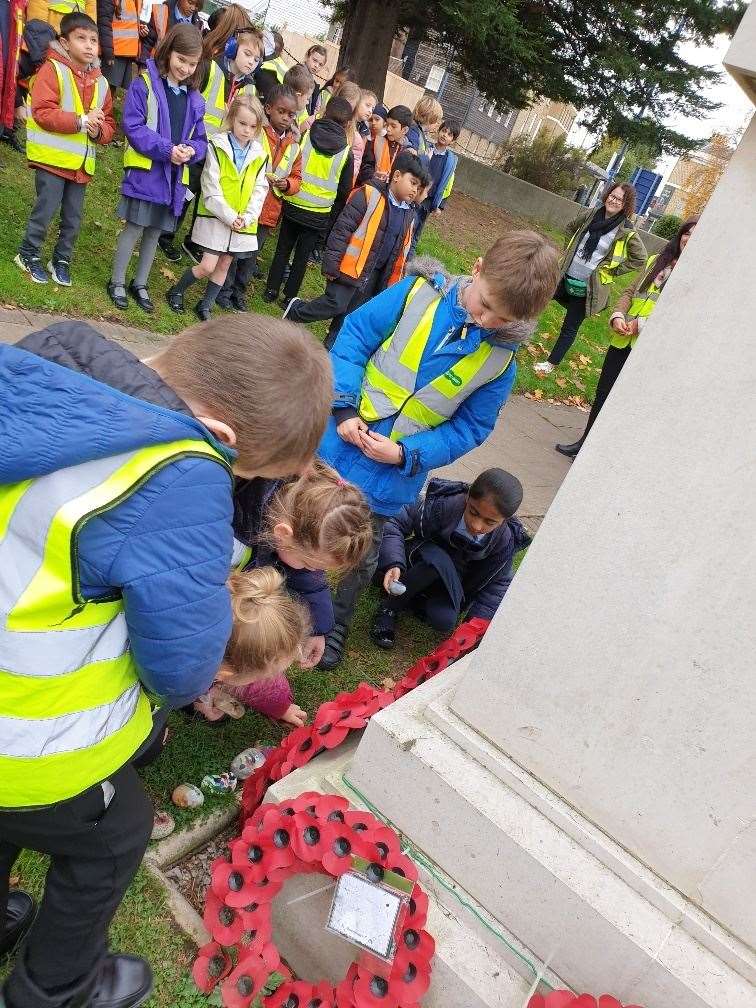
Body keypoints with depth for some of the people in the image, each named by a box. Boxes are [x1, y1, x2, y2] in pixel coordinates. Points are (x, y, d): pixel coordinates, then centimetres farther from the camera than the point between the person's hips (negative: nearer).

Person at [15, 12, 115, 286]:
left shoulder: (100, 82, 12)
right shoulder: (52, 70, -7)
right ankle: (28, 254, 15)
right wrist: (80, 120, -22)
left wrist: (99, 129, -10)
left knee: (73, 218, 9)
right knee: (46, 209, -4)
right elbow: (42, 112, -16)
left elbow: (109, 124, 13)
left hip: (82, 163, 6)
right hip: (52, 159, -5)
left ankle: (62, 259, 27)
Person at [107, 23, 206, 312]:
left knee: (155, 232, 14)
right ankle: (117, 282, 15)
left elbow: (200, 139, 11)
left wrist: (191, 151, -13)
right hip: (145, 171, -5)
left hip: (174, 176, 5)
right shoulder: (144, 84, -7)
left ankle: (140, 284, 28)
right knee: (134, 228, -1)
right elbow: (133, 126, -14)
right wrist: (167, 149, -23)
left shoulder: (195, 100, 10)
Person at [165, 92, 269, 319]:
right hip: (216, 218, -4)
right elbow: (211, 190, -12)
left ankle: (205, 305, 26)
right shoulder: (217, 146, -8)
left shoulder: (260, 155, 3)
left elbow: (259, 190, 4)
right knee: (207, 265, -6)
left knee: (224, 265, 11)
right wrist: (229, 217, -18)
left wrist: (246, 218, -10)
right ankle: (176, 292, 18)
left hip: (243, 222, 4)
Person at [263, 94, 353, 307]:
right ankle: (289, 296, 14)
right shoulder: (346, 152, -4)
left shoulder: (305, 135, -5)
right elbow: (345, 190, 2)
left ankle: (271, 290, 17)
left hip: (293, 205, 1)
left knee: (283, 249, 14)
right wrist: (335, 216, 12)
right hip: (320, 215, -1)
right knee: (302, 256, 10)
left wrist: (284, 188, 12)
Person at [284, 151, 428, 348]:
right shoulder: (369, 195, -12)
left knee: (352, 315, 10)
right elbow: (341, 230, -14)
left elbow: (401, 253, 14)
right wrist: (331, 265, -17)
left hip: (374, 276, 6)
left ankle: (330, 350, 24)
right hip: (351, 268, -6)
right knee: (336, 305, -7)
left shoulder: (409, 214, 8)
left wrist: (393, 285, 13)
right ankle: (294, 311, 17)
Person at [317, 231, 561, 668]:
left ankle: (337, 623, 42)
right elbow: (355, 333, -7)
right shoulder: (418, 292, -13)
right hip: (339, 438, 1)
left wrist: (406, 454, -18)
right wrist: (344, 407, -16)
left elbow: (469, 429, -6)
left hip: (388, 477, 0)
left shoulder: (501, 360, -12)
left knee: (362, 556, 17)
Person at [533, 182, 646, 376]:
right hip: (565, 276, 4)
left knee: (570, 328, 5)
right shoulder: (591, 215, 0)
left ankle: (553, 362, 20)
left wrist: (612, 271, -6)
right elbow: (573, 229, 20)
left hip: (587, 287, -4)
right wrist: (569, 253, 10)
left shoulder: (626, 232, -12)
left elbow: (639, 258, -4)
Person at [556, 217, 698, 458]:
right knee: (603, 394, 14)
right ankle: (586, 441, 31)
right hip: (622, 341, 5)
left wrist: (642, 325, -20)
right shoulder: (657, 261, 10)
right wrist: (618, 316, -5)